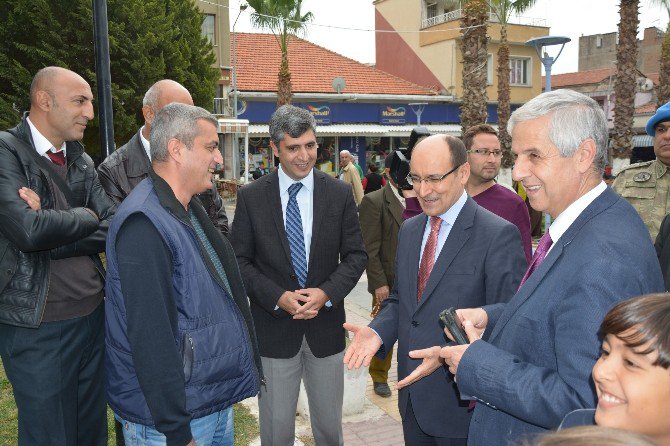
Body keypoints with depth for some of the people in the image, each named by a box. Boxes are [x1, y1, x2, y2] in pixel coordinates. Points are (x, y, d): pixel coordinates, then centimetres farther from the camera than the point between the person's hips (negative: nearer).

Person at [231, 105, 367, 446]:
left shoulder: (340, 194, -1)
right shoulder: (250, 197, -4)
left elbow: (355, 255, 1)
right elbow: (239, 260, -2)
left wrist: (326, 293, -15)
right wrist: (278, 297, -16)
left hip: (326, 325, 1)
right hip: (273, 327, -1)